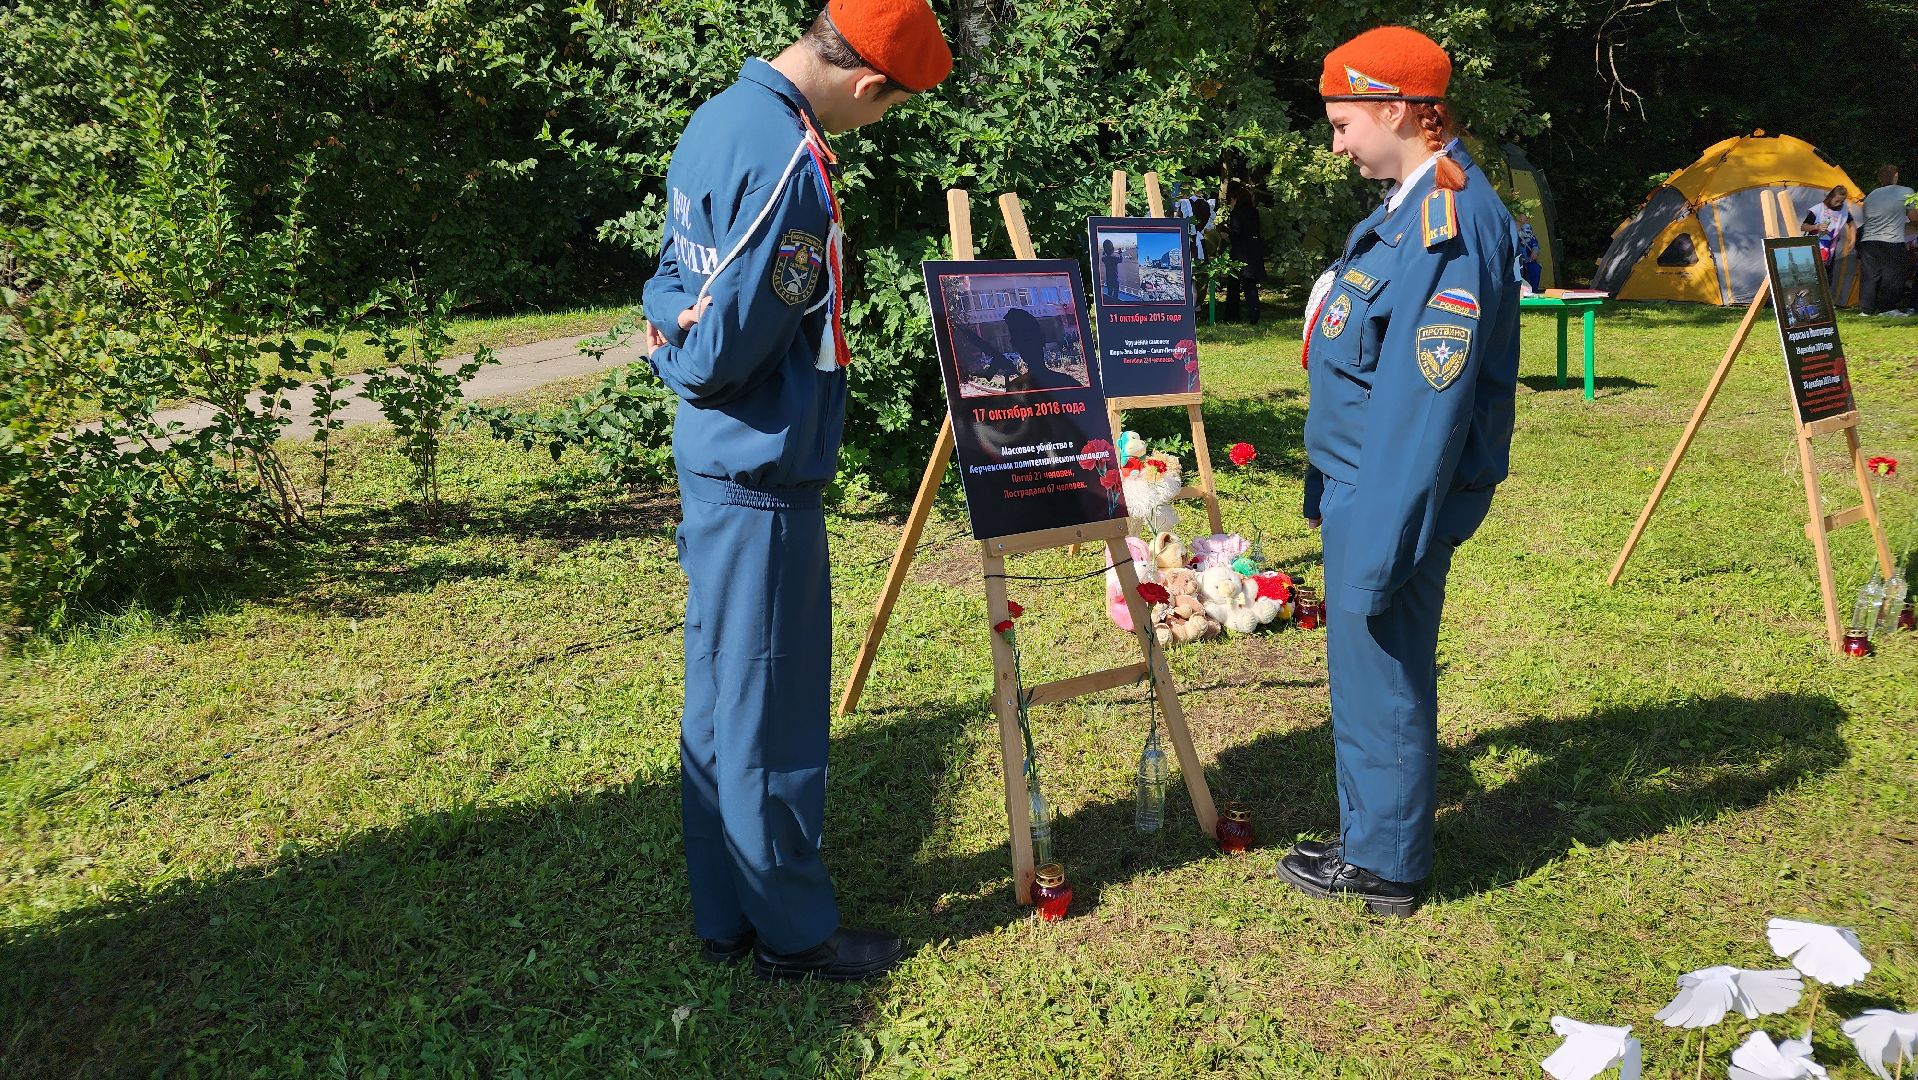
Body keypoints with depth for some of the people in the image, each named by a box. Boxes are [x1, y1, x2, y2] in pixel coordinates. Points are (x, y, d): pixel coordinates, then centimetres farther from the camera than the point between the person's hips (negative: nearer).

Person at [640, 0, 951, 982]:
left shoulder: (717, 119, 10)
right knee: (772, 716, 3)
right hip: (762, 473, -10)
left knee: (721, 698, 16)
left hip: (709, 463, 10)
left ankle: (725, 917, 28)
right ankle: (793, 933, 18)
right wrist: (683, 354, -1)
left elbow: (675, 276, 19)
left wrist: (672, 330, 2)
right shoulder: (792, 161, -21)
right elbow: (727, 353, -20)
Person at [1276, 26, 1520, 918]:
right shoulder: (1411, 206, 11)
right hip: (1362, 481, 10)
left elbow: (1430, 400, -24)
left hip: (1397, 491, -10)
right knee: (1364, 669, 19)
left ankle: (1385, 868, 20)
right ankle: (1369, 839, 34)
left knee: (1380, 677, 3)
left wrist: (1384, 542, -23)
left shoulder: (1452, 223, -21)